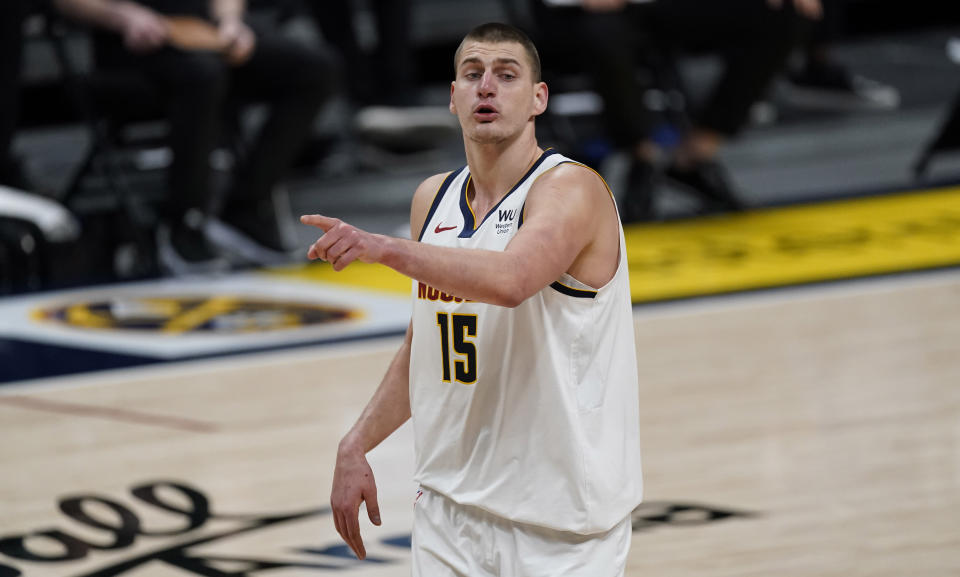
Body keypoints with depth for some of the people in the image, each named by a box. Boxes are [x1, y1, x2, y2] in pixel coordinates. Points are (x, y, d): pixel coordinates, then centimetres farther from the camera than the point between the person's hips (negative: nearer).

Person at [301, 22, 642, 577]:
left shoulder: (571, 189, -13)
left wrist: (385, 248, -42)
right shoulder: (434, 199, 10)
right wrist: (357, 447, 12)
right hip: (449, 506, 6)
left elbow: (510, 280, -34)